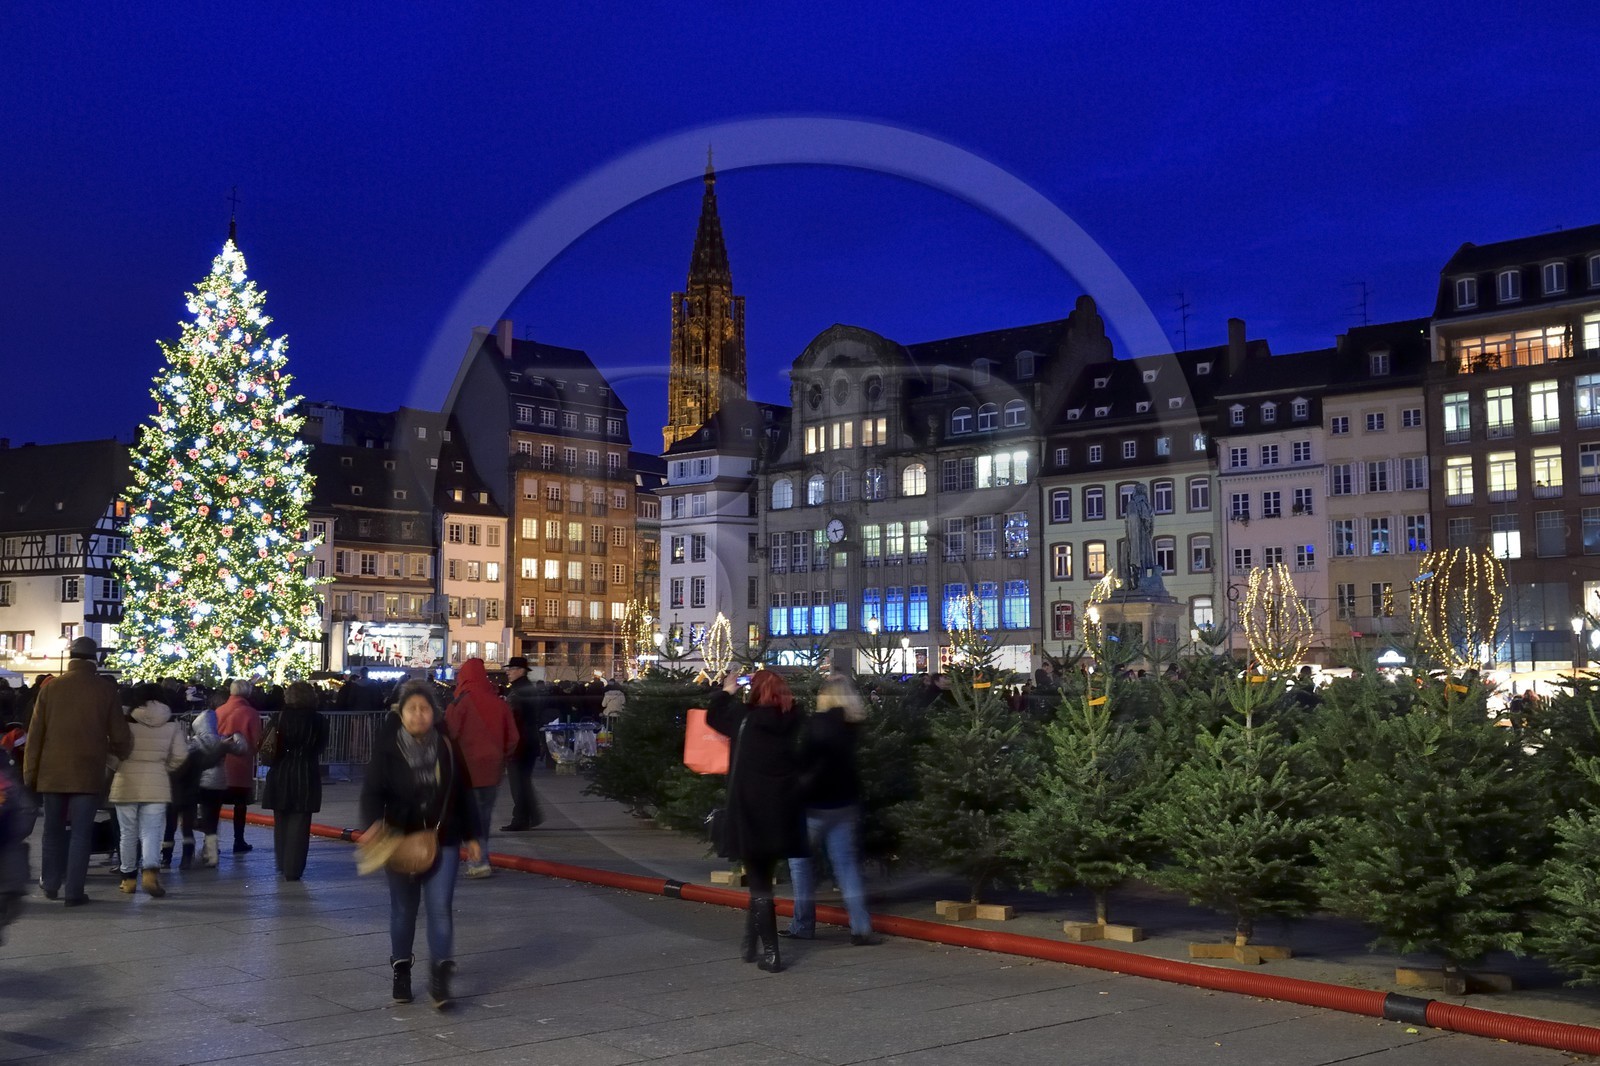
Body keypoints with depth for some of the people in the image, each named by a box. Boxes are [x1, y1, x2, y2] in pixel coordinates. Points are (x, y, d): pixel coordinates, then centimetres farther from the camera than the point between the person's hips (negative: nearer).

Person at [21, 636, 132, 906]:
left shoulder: (51, 687, 1)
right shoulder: (106, 690, -4)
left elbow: (35, 735, 2)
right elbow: (119, 735, 0)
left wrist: (30, 774, 9)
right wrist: (122, 753, 22)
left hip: (52, 772, 2)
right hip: (88, 773, -2)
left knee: (53, 830, 17)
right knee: (81, 832, 2)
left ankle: (51, 884, 27)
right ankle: (74, 891, 0)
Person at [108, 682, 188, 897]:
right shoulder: (171, 724, 0)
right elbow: (180, 755, -1)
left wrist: (120, 766, 13)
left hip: (127, 784, -1)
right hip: (156, 785, 1)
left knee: (128, 833, 11)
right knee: (151, 832, 2)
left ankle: (129, 878, 19)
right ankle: (150, 871, -20)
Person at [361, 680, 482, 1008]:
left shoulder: (447, 748, 0)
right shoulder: (387, 750, -8)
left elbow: (463, 794, 7)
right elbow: (372, 791, -11)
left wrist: (471, 836, 9)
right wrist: (373, 822, -32)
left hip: (443, 840, 1)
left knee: (440, 907, -6)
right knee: (403, 909, 12)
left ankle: (439, 975, -1)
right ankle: (401, 971, 29)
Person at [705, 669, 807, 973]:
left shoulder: (747, 718, -9)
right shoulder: (792, 723, 0)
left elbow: (714, 715, 7)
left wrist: (727, 691, 21)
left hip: (752, 813, -4)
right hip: (782, 814, 4)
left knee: (759, 883, 3)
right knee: (761, 879, 19)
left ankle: (770, 953, 1)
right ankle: (750, 942, 28)